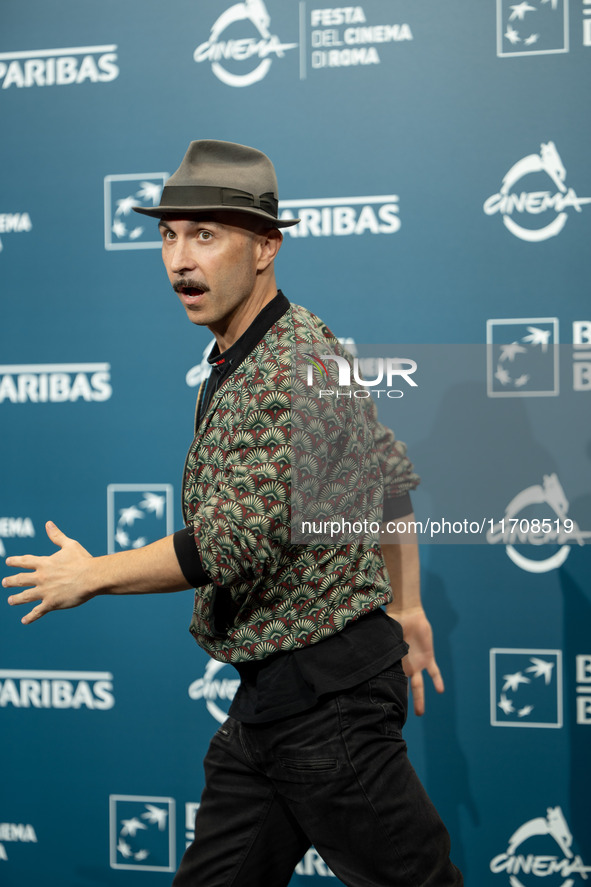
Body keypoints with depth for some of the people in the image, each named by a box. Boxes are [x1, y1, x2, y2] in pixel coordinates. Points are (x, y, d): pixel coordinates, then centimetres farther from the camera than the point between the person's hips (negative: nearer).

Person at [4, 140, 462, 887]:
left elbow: (233, 543, -26)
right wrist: (405, 606, 25)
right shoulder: (235, 362, 12)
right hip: (267, 693, 10)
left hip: (326, 688, -10)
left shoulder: (295, 363, -19)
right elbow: (388, 476, 21)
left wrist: (90, 576, -12)